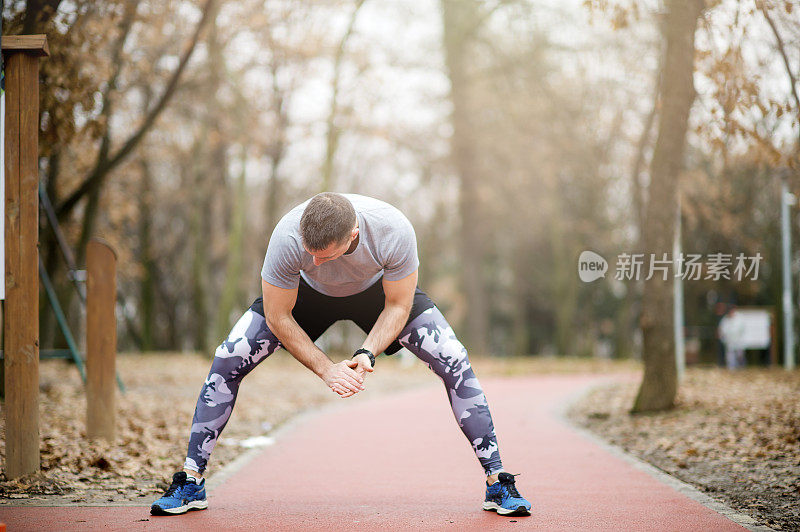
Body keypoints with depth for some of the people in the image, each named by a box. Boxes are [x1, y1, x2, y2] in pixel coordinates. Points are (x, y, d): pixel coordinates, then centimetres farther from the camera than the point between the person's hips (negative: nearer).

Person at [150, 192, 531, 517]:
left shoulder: (394, 231, -39)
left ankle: (497, 483, -2)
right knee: (228, 361, -16)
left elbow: (398, 306, -21)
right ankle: (190, 483, -3)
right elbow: (278, 317, -24)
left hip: (378, 288, 0)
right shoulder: (287, 237, -39)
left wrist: (367, 353, -35)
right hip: (309, 292, 0)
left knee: (455, 363, -16)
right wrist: (326, 369, -29)